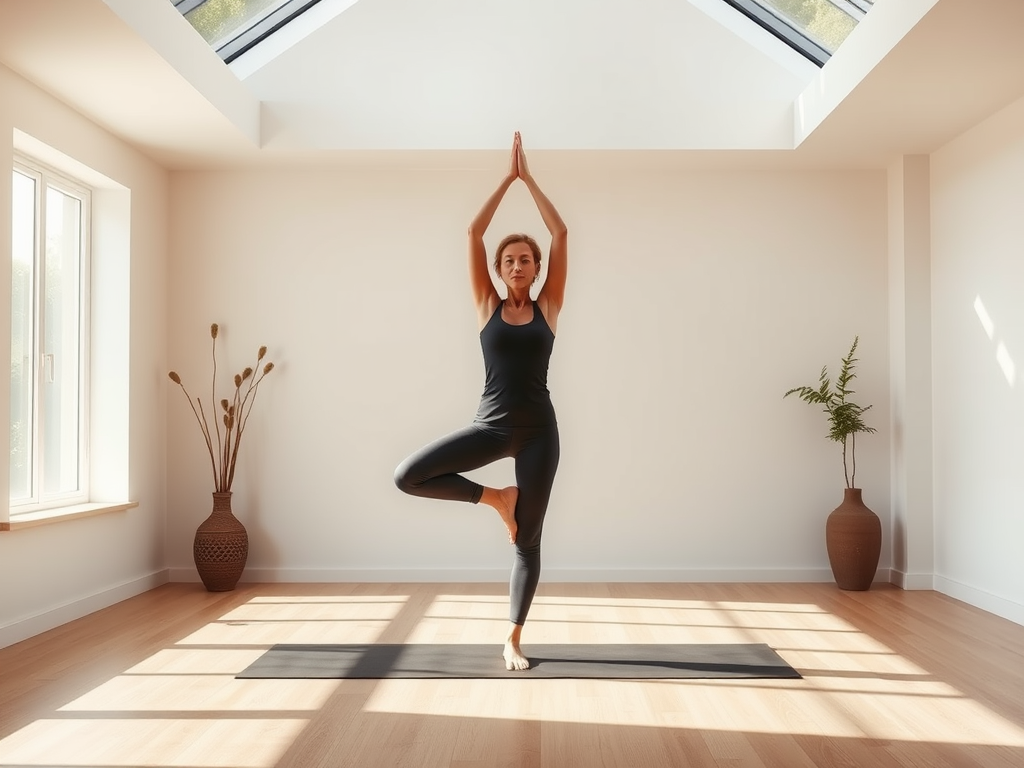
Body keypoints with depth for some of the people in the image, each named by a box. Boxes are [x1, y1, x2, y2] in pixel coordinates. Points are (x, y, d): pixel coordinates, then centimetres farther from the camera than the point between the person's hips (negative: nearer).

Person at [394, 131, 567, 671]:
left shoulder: (548, 308, 5)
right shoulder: (488, 307, 5)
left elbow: (560, 234, 0)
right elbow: (473, 232, 0)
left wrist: (529, 178, 5)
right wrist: (506, 178, 3)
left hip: (538, 430, -1)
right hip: (490, 425, 1)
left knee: (527, 540, 4)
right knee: (408, 476, -15)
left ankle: (513, 639, 20)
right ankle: (495, 498, 5)